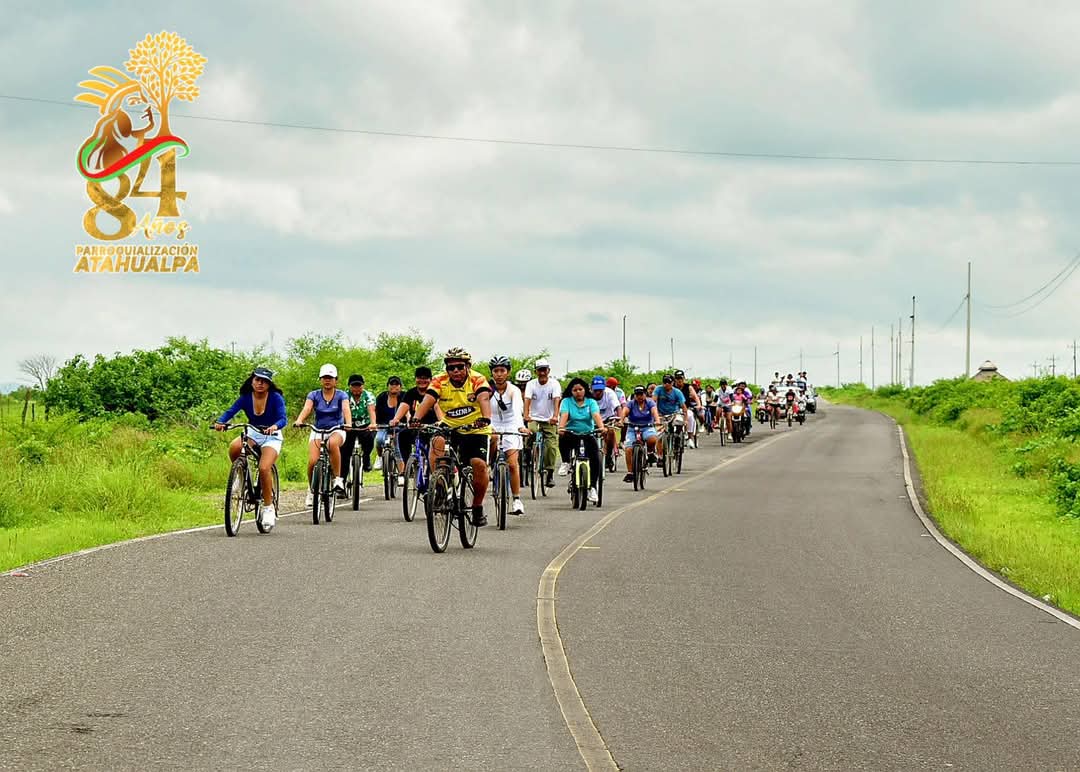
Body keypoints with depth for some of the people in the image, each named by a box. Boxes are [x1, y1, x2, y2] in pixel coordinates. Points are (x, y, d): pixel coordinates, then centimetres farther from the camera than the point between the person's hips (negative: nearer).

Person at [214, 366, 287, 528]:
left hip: (271, 436, -3)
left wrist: (275, 426, -49)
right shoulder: (245, 398, -7)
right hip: (253, 434, 3)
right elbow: (230, 411, -18)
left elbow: (283, 418, -26)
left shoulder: (275, 398, -15)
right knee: (233, 447, -31)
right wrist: (220, 422, -40)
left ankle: (268, 507, -11)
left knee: (264, 468, -26)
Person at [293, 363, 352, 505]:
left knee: (333, 443, -39)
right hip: (318, 430, 2)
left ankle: (338, 478, -27)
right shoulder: (314, 395, 1)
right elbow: (306, 409, -16)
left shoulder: (341, 395, -2)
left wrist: (348, 424, -41)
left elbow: (346, 409, -20)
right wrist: (299, 421, -37)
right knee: (313, 461, -20)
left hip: (336, 430, -2)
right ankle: (311, 490, 6)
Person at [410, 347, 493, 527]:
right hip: (450, 429, 1)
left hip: (475, 431, -1)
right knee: (437, 442, -31)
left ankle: (478, 507, 1)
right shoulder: (440, 381, -10)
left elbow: (484, 399, -32)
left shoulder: (477, 380, -14)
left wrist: (485, 419, -53)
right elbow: (427, 401, -24)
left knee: (479, 464, -20)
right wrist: (416, 418, -43)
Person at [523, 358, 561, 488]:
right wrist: (526, 415, -34)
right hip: (534, 418, 1)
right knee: (531, 432, -30)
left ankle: (549, 475, -2)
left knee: (550, 446, -11)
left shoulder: (554, 384, -6)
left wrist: (555, 416, -36)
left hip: (549, 420, -1)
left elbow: (556, 400, -19)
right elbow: (527, 400, -16)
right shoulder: (531, 384, -3)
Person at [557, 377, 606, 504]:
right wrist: (561, 427, -36)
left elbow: (596, 415, -13)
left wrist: (601, 427, -34)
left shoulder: (591, 402, 4)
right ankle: (565, 463, -17)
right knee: (563, 437, -37)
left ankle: (592, 487, -8)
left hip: (588, 435, 1)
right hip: (571, 434, -1)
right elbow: (564, 415, -15)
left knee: (595, 459, -18)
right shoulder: (567, 401, 2)